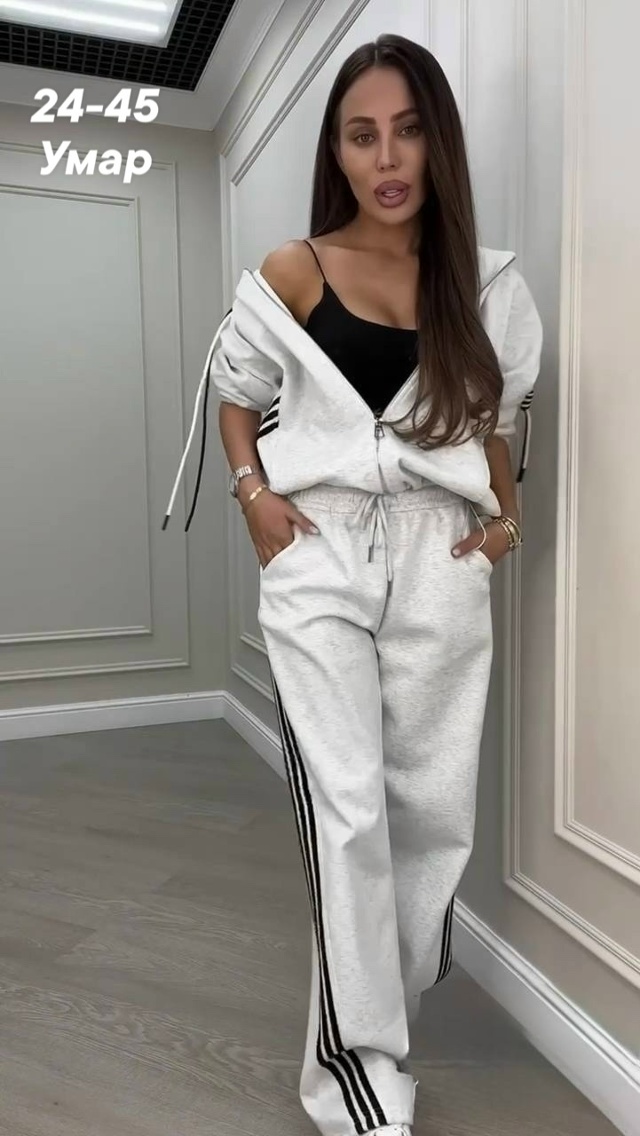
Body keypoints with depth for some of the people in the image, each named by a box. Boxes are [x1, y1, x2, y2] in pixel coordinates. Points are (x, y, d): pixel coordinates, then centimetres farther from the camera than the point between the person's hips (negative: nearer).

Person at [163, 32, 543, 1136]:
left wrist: (505, 506, 5)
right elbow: (236, 400, 14)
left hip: (441, 563, 3)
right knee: (345, 809, -8)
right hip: (319, 561, -2)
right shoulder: (290, 276, 3)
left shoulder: (485, 286, 8)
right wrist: (254, 494, -3)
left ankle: (373, 1010, 33)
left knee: (432, 803, 9)